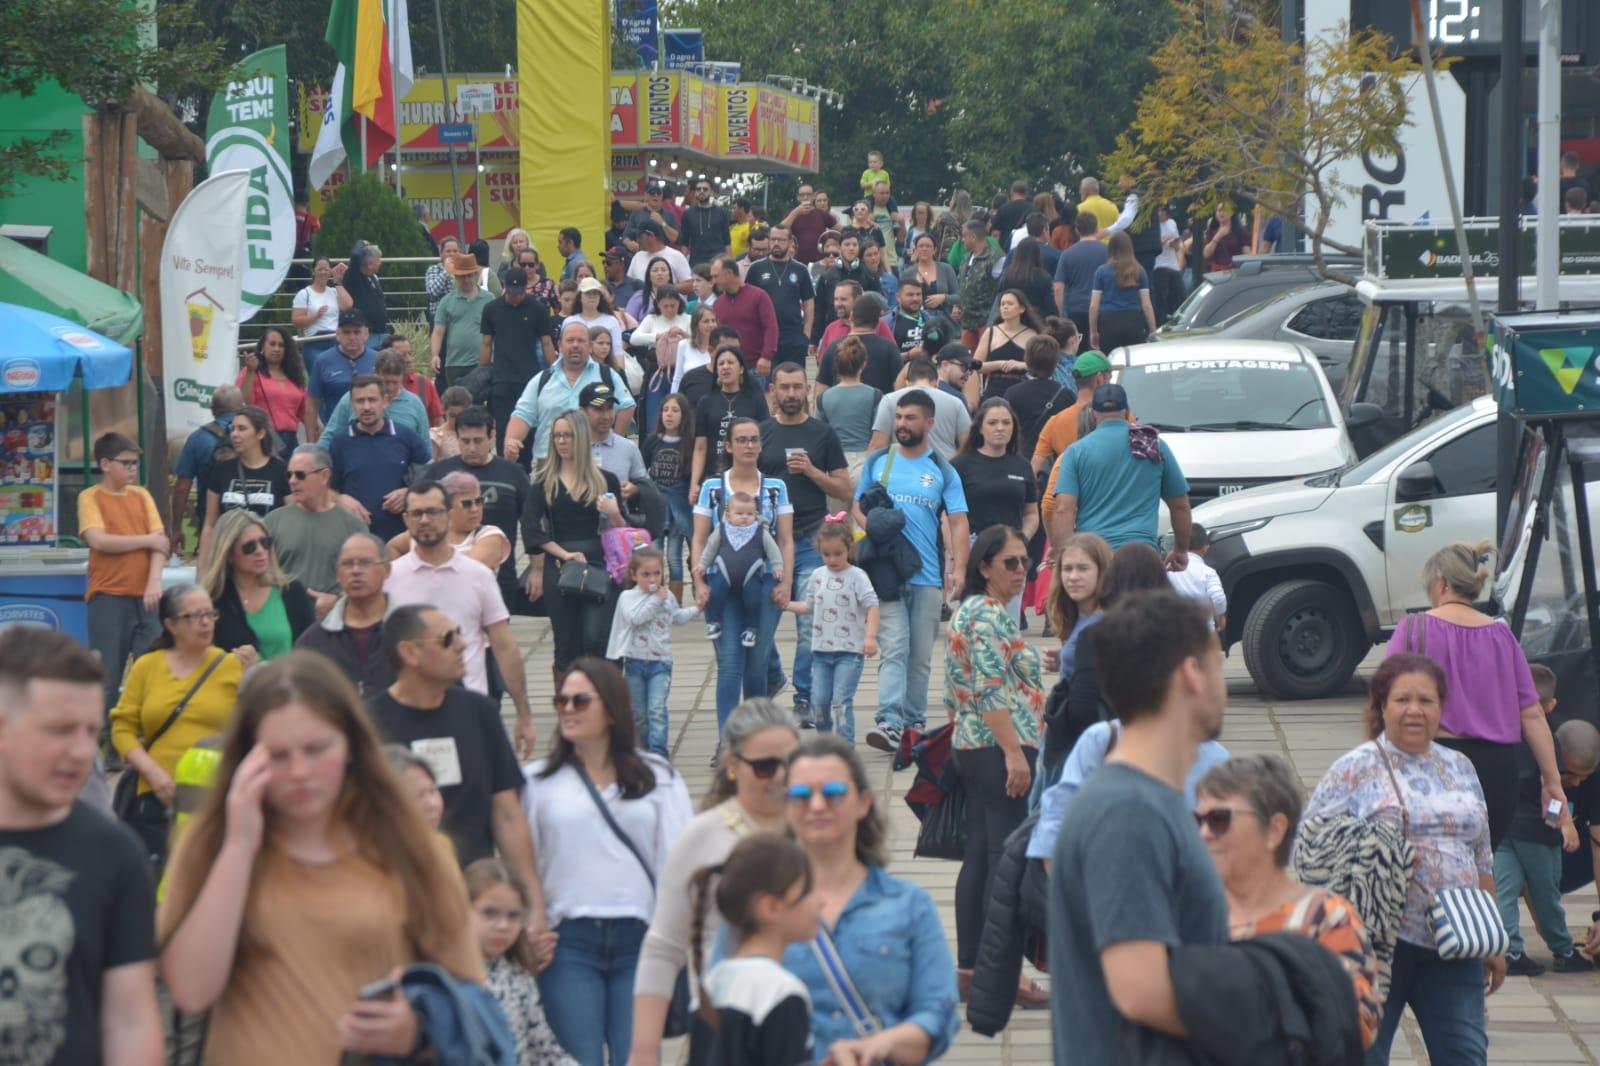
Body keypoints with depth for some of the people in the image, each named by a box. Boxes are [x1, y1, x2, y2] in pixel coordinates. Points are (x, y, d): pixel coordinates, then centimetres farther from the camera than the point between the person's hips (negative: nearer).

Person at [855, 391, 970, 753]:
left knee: (921, 655, 7)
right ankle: (889, 722, -24)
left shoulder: (942, 471, 6)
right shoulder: (877, 462, 10)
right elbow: (858, 507, 15)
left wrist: (958, 568, -11)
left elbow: (958, 523, 2)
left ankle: (914, 721, 17)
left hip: (928, 576, 1)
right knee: (894, 648, -13)